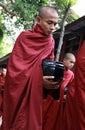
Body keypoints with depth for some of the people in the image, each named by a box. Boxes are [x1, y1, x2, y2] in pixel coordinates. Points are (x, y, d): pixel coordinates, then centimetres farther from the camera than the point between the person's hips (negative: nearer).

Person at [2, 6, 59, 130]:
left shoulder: (51, 42, 8)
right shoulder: (25, 37, -6)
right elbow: (14, 68, -11)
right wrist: (40, 79, -20)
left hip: (38, 93, 4)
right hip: (20, 93, -4)